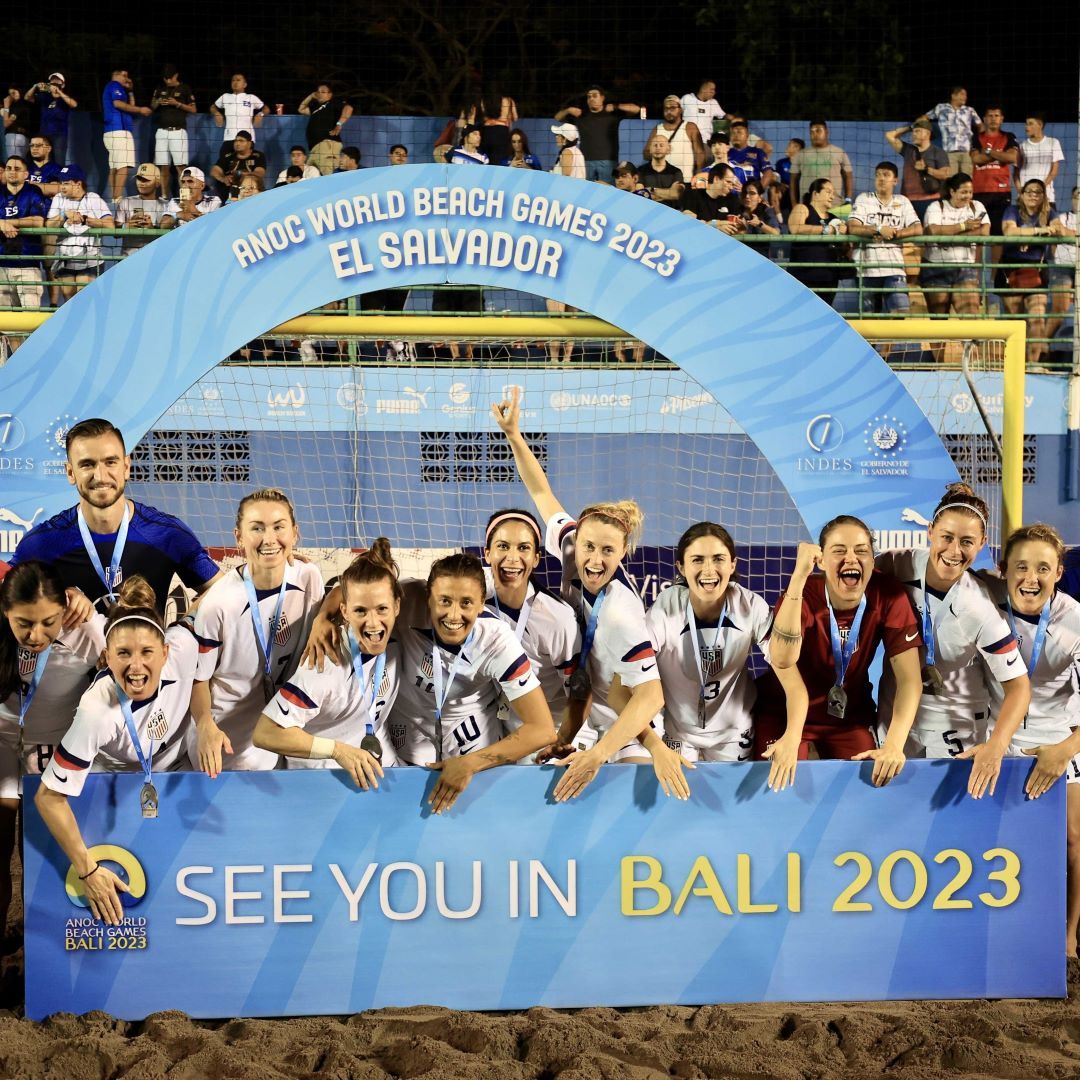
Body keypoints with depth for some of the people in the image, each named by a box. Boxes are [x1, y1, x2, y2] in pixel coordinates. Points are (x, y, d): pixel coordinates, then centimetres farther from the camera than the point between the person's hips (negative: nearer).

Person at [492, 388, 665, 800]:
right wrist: (513, 434, -6)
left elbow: (650, 695, -34)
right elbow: (543, 495, 0)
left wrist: (596, 756, -40)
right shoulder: (572, 552, -14)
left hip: (625, 736, -8)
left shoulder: (620, 615, -31)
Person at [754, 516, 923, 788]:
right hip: (784, 712, -3)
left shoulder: (888, 595, -16)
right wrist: (799, 575, -46)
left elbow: (909, 678, -18)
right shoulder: (804, 596, -23)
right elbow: (782, 660, -43)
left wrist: (894, 745, -32)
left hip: (849, 713, 3)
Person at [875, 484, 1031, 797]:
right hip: (894, 715, 3)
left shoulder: (980, 612, -22)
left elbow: (1018, 686, -18)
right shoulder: (897, 565, -16)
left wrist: (996, 746, -32)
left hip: (955, 726, -3)